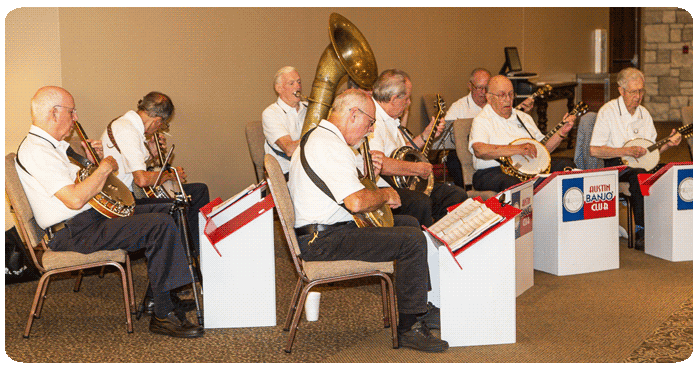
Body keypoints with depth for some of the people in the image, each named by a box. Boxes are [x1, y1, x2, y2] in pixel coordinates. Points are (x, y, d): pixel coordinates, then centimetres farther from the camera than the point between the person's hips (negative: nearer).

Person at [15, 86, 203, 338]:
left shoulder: (54, 144, 15)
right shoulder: (35, 151, -19)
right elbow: (75, 199, -28)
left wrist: (89, 161, 10)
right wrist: (105, 167, -16)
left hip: (93, 215, 11)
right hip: (75, 232, -11)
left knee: (164, 210, 15)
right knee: (162, 226, -24)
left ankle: (159, 293, 15)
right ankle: (162, 315, -19)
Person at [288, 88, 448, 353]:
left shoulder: (317, 137, 16)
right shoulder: (330, 147, -20)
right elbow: (357, 202, -30)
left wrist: (366, 171, 13)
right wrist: (386, 194, -11)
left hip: (319, 233, 12)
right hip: (324, 241, -12)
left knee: (408, 223, 18)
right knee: (413, 240, -19)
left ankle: (419, 308, 23)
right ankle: (409, 328, -9)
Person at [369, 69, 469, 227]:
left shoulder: (392, 120, 18)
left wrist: (426, 135, 21)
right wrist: (417, 168, -21)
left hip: (404, 184, 10)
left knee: (457, 195, 2)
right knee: (421, 202, -36)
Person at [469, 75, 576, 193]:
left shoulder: (524, 117, 23)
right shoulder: (482, 120, -2)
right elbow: (480, 150, -22)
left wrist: (562, 132, 8)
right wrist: (517, 149, -25)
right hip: (495, 171, -7)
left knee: (567, 165, -13)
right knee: (513, 184, -41)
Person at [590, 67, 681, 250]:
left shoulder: (644, 113, 14)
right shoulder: (608, 111, -6)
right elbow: (594, 150, -13)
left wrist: (667, 144, -2)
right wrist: (627, 151, -17)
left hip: (642, 164, 5)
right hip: (614, 166, -5)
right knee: (640, 175, -35)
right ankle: (641, 233, -30)